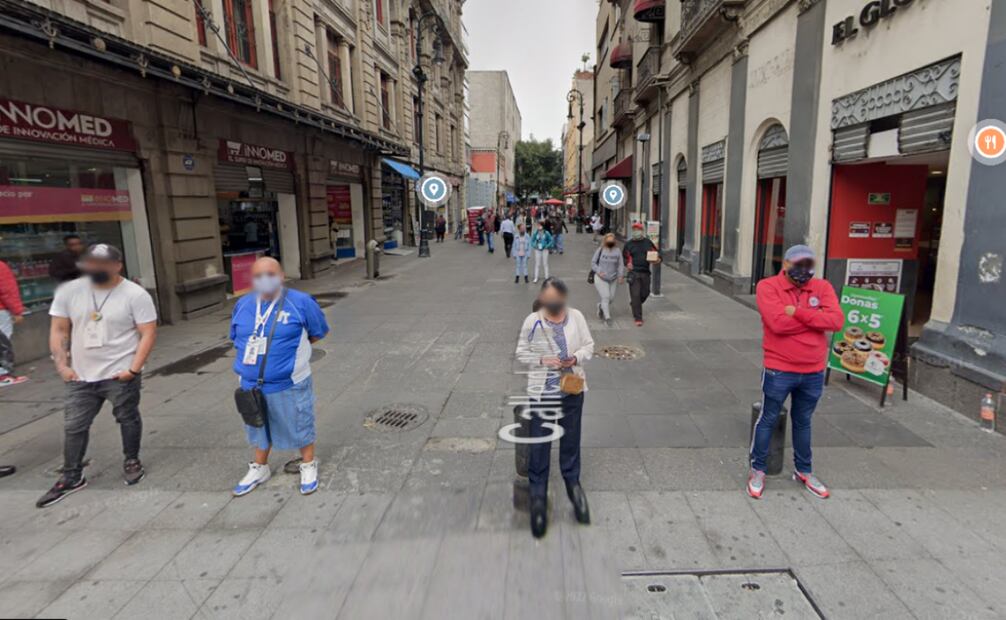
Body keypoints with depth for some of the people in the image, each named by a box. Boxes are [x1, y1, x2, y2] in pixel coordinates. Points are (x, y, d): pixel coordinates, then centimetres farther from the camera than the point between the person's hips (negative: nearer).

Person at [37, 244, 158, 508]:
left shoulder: (135, 294, -12)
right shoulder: (68, 291, 1)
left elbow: (148, 333, -12)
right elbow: (58, 330, 7)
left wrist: (133, 369, -16)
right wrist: (61, 364, -2)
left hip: (120, 375, -4)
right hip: (80, 376, 4)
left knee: (128, 419, 11)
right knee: (73, 426, 10)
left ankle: (131, 461, 31)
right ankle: (71, 477, 24)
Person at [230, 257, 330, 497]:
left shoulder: (300, 302, -10)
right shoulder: (242, 305, 4)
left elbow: (319, 332, 1)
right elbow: (237, 338, 19)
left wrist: (292, 348, 5)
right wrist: (253, 352, 6)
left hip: (290, 385, -4)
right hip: (252, 385, 5)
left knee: (300, 426, 10)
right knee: (258, 427, 21)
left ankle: (308, 466, 31)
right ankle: (259, 468, 42)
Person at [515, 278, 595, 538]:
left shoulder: (576, 317, -5)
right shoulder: (532, 321, -11)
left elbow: (589, 345, 6)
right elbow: (521, 352, -1)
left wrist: (576, 358, -13)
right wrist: (542, 359, -16)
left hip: (573, 389, 2)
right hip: (542, 391, -2)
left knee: (571, 438, 18)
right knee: (539, 443, 4)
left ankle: (572, 482, 42)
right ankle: (538, 493, 21)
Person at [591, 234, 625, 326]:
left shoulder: (617, 251, 2)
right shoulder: (600, 250, -4)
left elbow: (621, 265, 3)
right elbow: (593, 263, -1)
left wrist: (621, 276, -9)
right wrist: (598, 271, -15)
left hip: (613, 279, 4)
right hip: (601, 278, -3)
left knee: (611, 297, 6)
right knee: (605, 297, -11)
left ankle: (601, 306, 36)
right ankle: (607, 317, -9)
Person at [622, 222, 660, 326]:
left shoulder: (648, 242, 6)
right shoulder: (629, 244, 3)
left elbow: (656, 253, 11)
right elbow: (624, 256, 13)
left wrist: (657, 259, -11)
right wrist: (627, 263, -7)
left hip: (645, 272, 3)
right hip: (634, 272, -2)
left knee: (645, 293, 12)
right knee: (635, 295, -7)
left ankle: (634, 303, 44)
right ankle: (638, 318, 0)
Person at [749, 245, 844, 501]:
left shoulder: (822, 287, 2)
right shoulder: (768, 286, -10)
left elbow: (836, 320, -13)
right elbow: (778, 323, -24)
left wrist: (798, 312, -20)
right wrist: (815, 317, -13)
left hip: (813, 372, 4)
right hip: (779, 371, -4)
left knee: (803, 422, 20)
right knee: (768, 420, 9)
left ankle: (804, 471, 36)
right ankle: (758, 470, 23)